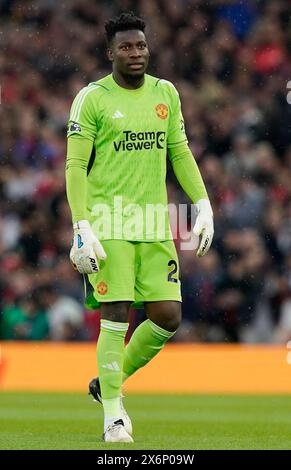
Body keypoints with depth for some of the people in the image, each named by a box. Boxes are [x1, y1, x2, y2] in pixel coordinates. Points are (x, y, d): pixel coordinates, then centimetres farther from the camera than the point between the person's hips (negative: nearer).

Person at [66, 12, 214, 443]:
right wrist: (82, 228, -14)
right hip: (109, 221, -5)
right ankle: (113, 416, 1)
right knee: (116, 317, -9)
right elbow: (76, 166, -6)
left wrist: (203, 205, 7)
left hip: (154, 223, 5)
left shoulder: (165, 93, 11)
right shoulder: (93, 98, -4)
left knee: (168, 317, 0)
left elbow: (180, 153, 17)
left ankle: (111, 381, 22)